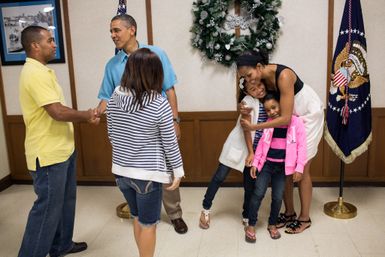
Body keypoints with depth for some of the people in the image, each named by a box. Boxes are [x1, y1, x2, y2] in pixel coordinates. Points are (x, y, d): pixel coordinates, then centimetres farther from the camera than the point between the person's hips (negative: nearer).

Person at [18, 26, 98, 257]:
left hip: (62, 149, 11)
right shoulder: (35, 73, -21)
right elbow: (58, 112, -27)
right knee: (48, 207, 0)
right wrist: (86, 115, -11)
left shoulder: (42, 71, 14)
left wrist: (84, 115, 7)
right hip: (48, 154, -11)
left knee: (65, 201, 21)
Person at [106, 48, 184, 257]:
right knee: (148, 225, 12)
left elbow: (111, 134, 8)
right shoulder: (160, 104, -18)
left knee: (138, 219, 24)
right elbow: (170, 144, -12)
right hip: (147, 174, -5)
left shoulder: (114, 98, -4)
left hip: (121, 171, 6)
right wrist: (178, 171, 1)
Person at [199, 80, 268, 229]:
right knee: (220, 176, 1)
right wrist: (250, 152, -15)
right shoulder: (248, 101, -15)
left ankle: (247, 217, 26)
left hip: (256, 149, 4)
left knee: (250, 185, 9)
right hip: (238, 145, -4)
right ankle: (206, 209, 17)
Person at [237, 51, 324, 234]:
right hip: (291, 117, 7)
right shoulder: (261, 78, -12)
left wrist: (253, 127, -33)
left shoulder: (283, 76, -34)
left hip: (309, 116, -7)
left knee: (301, 170, -1)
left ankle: (305, 218, 15)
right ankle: (289, 212, 20)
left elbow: (285, 118, -35)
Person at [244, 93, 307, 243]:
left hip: (282, 167, -1)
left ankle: (272, 224, 28)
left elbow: (301, 146, -6)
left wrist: (299, 168, -10)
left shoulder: (296, 122, -7)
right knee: (258, 193, -6)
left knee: (277, 197, 5)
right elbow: (261, 144, 8)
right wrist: (255, 163, 2)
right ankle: (251, 225, 8)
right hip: (266, 164, 1)